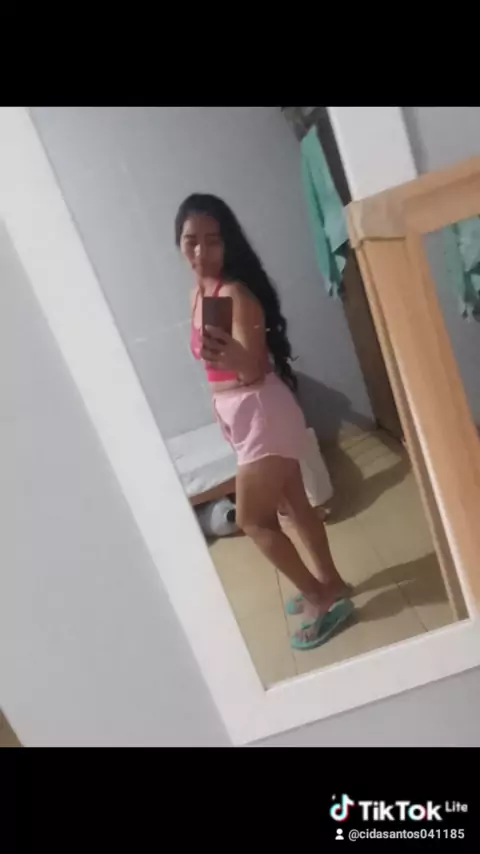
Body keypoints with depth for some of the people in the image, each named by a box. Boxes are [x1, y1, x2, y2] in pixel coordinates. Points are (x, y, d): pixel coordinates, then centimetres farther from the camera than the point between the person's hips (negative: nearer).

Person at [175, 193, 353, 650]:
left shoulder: (236, 293, -20)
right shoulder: (199, 292, 7)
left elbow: (253, 371, -28)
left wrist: (233, 359, -49)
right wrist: (222, 408, 19)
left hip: (263, 414, -9)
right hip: (241, 416, 9)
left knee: (253, 521, -1)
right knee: (293, 506, 19)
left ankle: (322, 598, 17)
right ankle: (329, 584, 38)